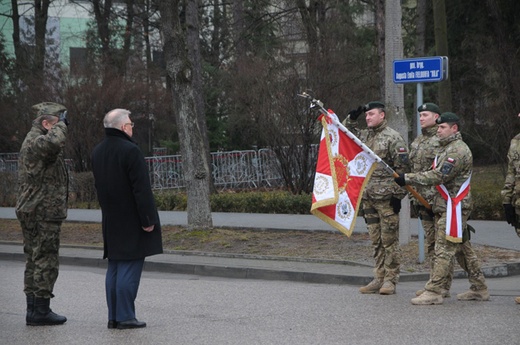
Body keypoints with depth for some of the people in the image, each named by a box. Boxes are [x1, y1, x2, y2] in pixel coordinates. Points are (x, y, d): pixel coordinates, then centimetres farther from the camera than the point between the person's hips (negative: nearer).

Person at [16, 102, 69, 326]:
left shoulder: (33, 141, 19)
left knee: (34, 261, 13)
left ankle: (33, 309, 17)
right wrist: (60, 125, -23)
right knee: (46, 261, -6)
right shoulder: (36, 141, -15)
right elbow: (52, 143, -38)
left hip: (31, 213, 11)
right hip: (43, 213, -11)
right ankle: (41, 311, -3)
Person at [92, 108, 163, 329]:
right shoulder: (130, 151, -16)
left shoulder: (97, 152, 10)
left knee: (114, 267, 11)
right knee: (130, 267, -5)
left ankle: (113, 316, 12)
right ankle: (125, 317, -7)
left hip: (111, 221, 8)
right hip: (131, 220, -8)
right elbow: (141, 189, -19)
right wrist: (147, 219, -15)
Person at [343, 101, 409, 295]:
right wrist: (352, 118, 14)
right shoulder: (365, 136, 15)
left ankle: (390, 280, 1)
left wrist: (398, 195, -13)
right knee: (376, 240, 11)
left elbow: (402, 168, -10)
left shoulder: (393, 138, -7)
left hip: (386, 197, -7)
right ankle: (379, 278, 16)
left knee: (389, 239, -3)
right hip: (368, 195, 7)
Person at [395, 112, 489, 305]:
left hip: (454, 207, -11)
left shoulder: (458, 150, -15)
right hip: (445, 206, 11)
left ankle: (434, 292, -12)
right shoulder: (447, 148, 20)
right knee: (463, 248, 14)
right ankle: (479, 289, 20)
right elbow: (437, 174, 26)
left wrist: (408, 179, -20)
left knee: (444, 249, -11)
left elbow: (439, 176, -22)